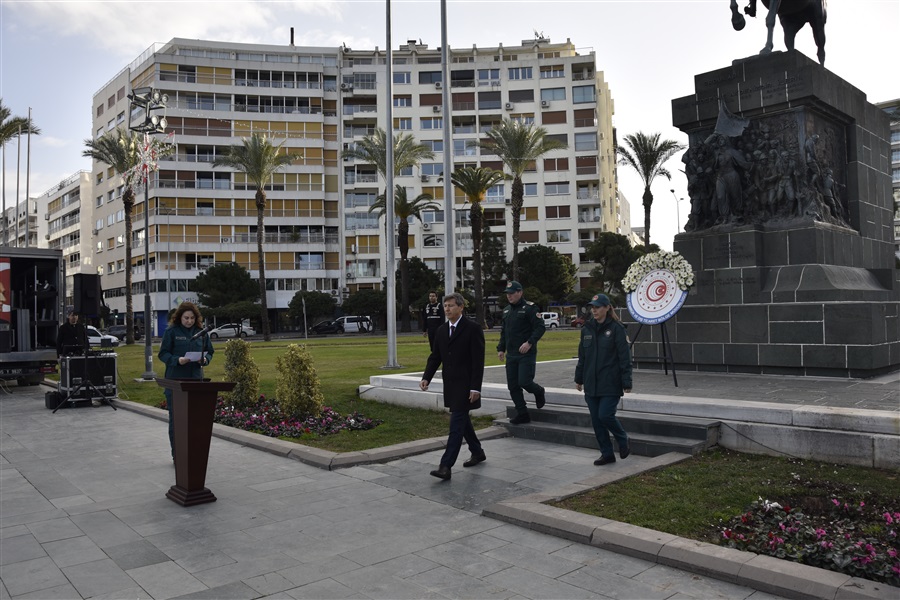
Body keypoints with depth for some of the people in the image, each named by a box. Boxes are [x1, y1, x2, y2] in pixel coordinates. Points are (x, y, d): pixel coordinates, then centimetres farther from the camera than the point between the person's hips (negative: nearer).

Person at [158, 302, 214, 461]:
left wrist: (204, 359, -9)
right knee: (175, 418, 4)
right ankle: (177, 454, 13)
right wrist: (177, 360, -20)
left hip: (196, 381, 3)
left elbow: (209, 352, 13)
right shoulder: (171, 331, -3)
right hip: (175, 381, -3)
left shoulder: (201, 332, 7)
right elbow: (163, 353, -2)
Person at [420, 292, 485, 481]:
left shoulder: (473, 329, -11)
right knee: (462, 420, 18)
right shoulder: (441, 330, 10)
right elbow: (435, 357, 11)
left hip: (465, 385, -7)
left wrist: (475, 388, -18)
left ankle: (446, 466, -11)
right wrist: (426, 378, -4)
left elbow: (478, 361, -14)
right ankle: (477, 452, 36)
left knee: (457, 424, -10)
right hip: (450, 385, 7)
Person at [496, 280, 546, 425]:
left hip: (527, 354, -7)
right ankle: (522, 414, 15)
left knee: (524, 382, -13)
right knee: (513, 386, 5)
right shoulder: (506, 310, 15)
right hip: (511, 355, 7)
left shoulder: (529, 308, -8)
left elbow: (540, 327, -15)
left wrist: (530, 342, -25)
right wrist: (501, 348, 14)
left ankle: (539, 392, 20)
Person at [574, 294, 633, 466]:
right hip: (591, 384, 6)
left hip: (610, 384, -6)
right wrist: (579, 378, 16)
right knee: (596, 420, 7)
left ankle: (623, 441, 17)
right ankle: (607, 454, 20)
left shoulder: (616, 328, -8)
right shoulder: (587, 329, 8)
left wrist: (626, 382, -12)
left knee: (605, 415, -12)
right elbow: (582, 356, 16)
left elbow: (624, 357, -9)